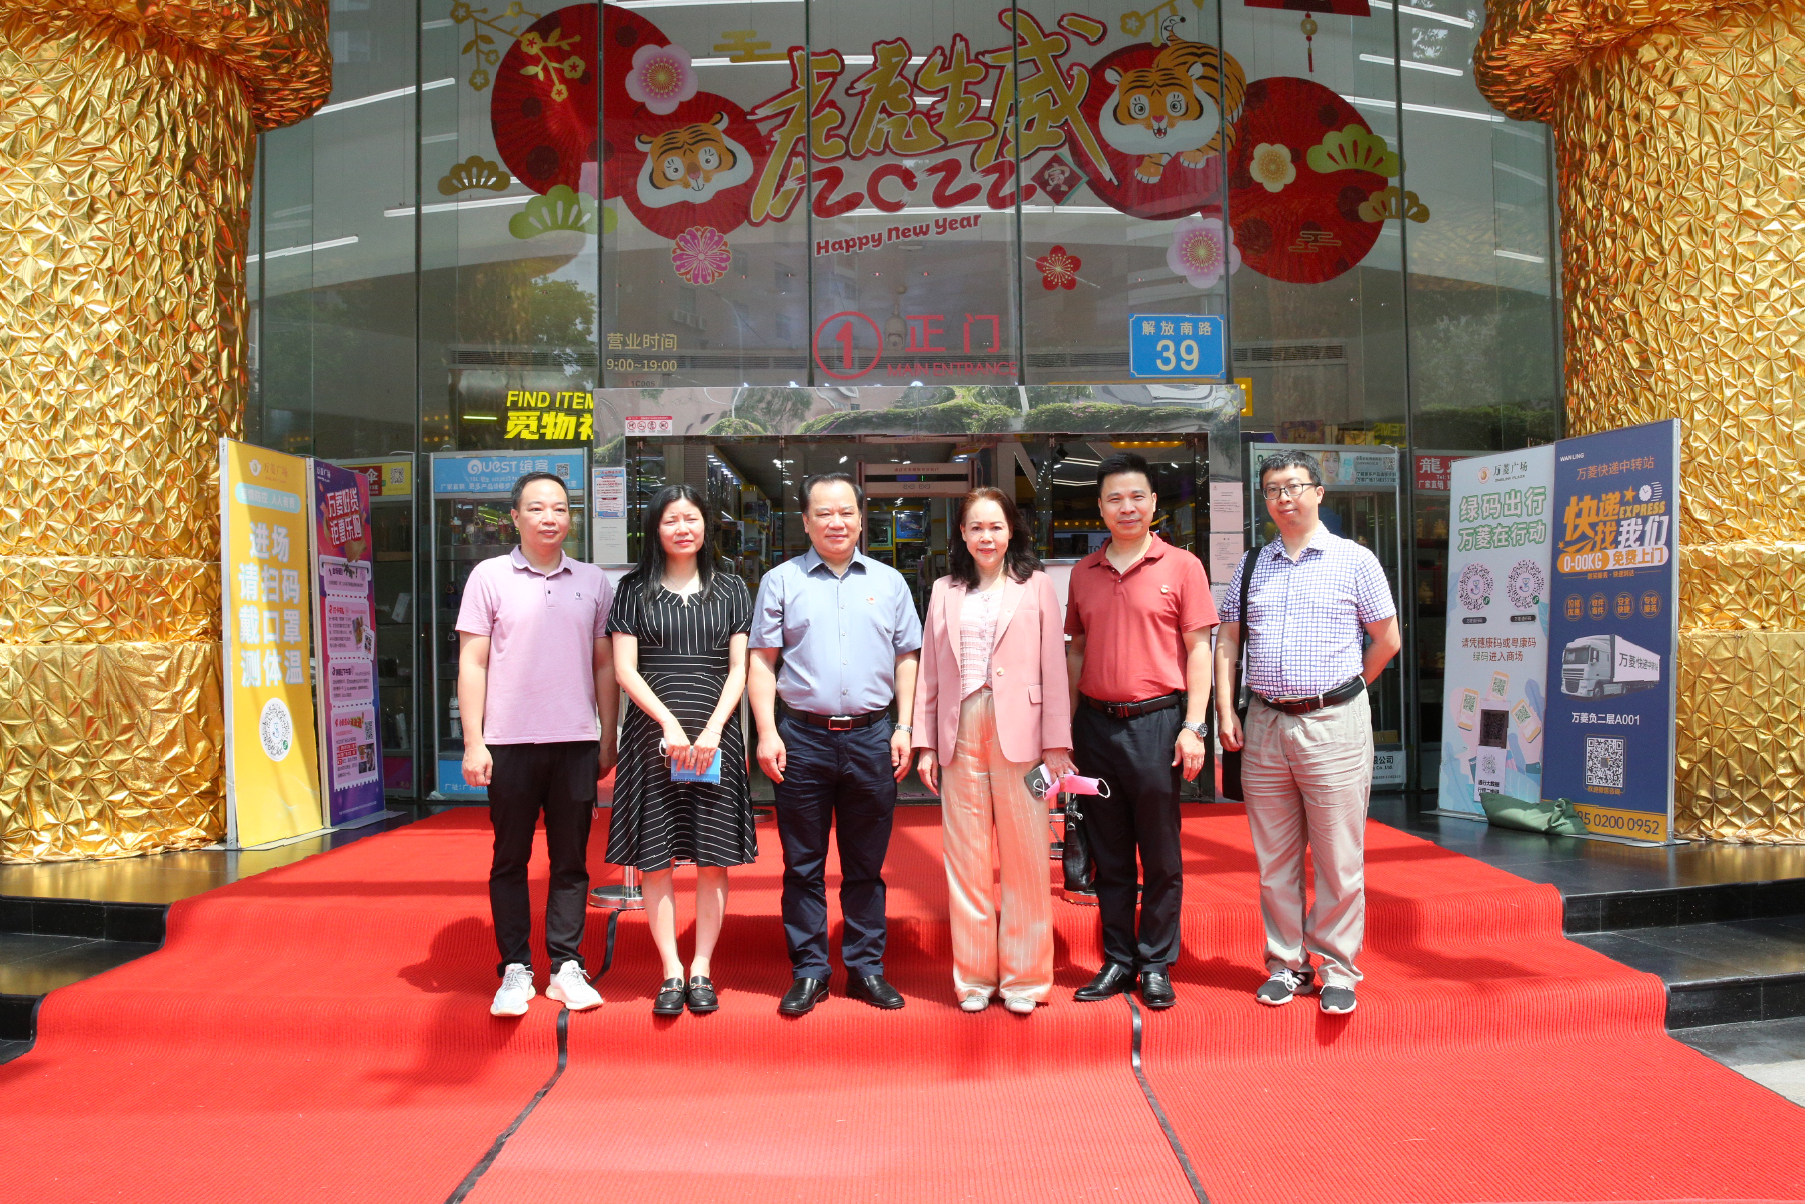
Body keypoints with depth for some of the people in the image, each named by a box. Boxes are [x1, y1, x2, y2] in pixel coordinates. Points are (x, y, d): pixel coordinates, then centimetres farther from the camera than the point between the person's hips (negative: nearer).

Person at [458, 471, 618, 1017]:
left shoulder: (592, 581, 9)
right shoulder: (489, 577, 2)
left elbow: (604, 665, 12)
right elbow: (472, 663, 1)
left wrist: (608, 738, 8)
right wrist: (473, 742, -6)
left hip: (577, 744, 2)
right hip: (510, 742, -2)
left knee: (571, 860, 7)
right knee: (510, 860, 6)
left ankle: (566, 967, 16)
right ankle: (515, 970, 16)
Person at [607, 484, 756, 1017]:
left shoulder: (730, 590, 11)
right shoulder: (634, 590, 8)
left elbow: (739, 669, 5)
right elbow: (625, 669, 1)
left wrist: (711, 731, -8)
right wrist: (670, 724, -10)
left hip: (716, 736, 1)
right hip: (652, 734, 0)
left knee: (713, 858, 1)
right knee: (655, 857, 0)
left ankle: (702, 970, 11)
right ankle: (671, 972, 10)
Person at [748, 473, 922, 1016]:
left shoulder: (889, 582, 10)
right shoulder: (781, 581, 5)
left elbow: (907, 660, 11)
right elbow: (762, 662, 3)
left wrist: (904, 728, 2)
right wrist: (767, 732, -6)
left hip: (871, 737, 2)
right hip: (803, 737, -1)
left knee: (866, 864, 10)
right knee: (803, 865, 5)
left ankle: (866, 967, 20)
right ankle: (808, 971, 16)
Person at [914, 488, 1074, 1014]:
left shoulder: (1036, 586, 7)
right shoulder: (945, 591, 14)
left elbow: (1053, 666, 2)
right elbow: (930, 671, 11)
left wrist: (1057, 743, -4)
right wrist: (926, 743, 5)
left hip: (1019, 733, -2)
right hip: (960, 735, 2)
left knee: (1025, 857, 1)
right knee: (966, 859, 6)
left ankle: (1023, 977, 14)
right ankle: (974, 976, 18)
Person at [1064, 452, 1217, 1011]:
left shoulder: (1181, 566, -1)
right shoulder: (1084, 572, 10)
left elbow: (1198, 649, -2)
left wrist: (1194, 726, -10)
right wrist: (1069, 727, 10)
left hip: (1155, 720, -3)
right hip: (1096, 723, 4)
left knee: (1160, 857, 5)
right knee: (1108, 855, 11)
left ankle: (1157, 964, 18)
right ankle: (1117, 960, 22)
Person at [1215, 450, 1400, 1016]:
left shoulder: (1355, 560, 2)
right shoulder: (1251, 566, 11)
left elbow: (1388, 640, 6)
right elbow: (1226, 641, 13)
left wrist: (1343, 691, 10)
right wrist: (1225, 711, 4)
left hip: (1333, 724, -3)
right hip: (1264, 726, 4)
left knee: (1339, 859, 1)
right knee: (1274, 858, 9)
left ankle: (1338, 970, 14)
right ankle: (1286, 964, 21)